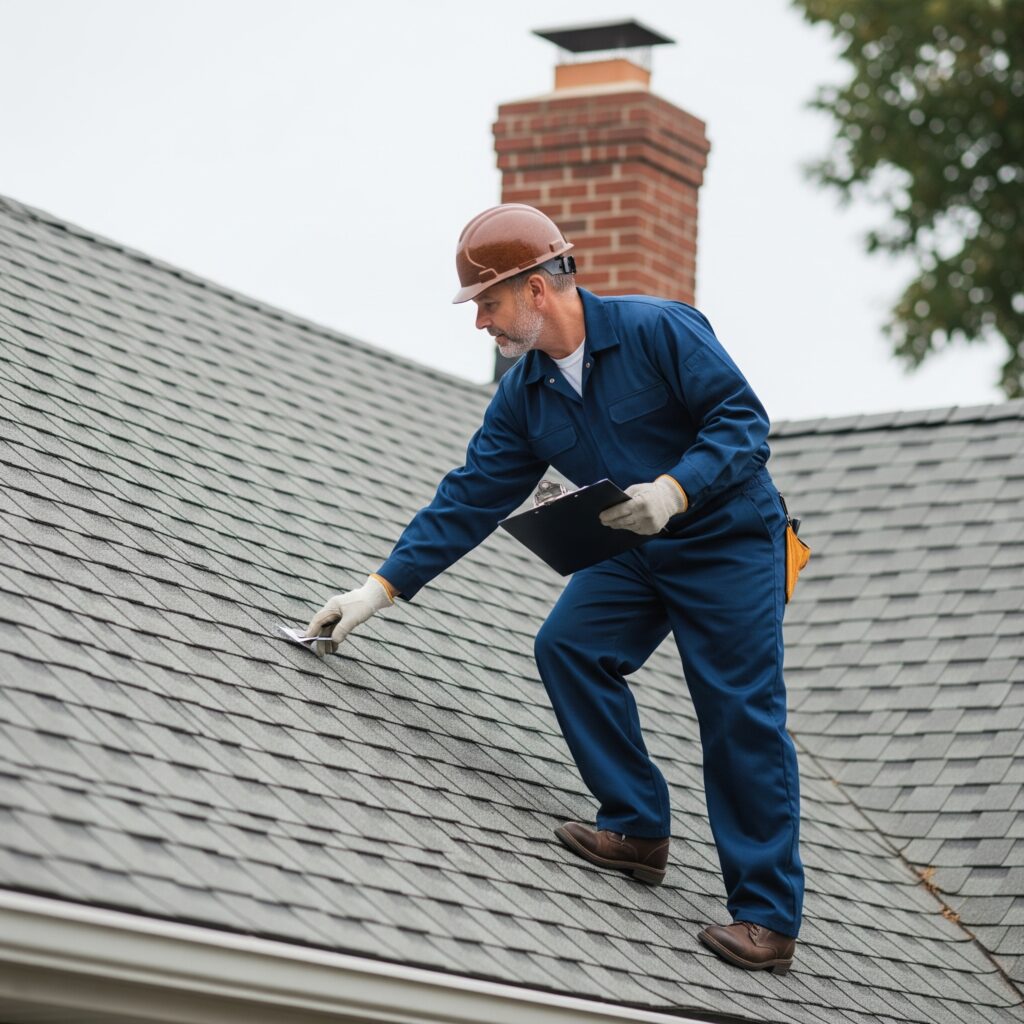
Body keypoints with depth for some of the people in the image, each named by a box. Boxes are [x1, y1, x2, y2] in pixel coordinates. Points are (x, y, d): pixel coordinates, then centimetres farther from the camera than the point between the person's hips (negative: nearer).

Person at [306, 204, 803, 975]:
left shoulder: (658, 330, -20)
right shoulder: (525, 395, 1)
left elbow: (743, 419, -21)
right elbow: (470, 498, 3)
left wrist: (675, 490, -35)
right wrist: (381, 589, -2)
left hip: (728, 542, -7)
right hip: (635, 552, 7)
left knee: (742, 721, -11)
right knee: (569, 648, -11)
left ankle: (768, 917, -8)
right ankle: (638, 830, 1)